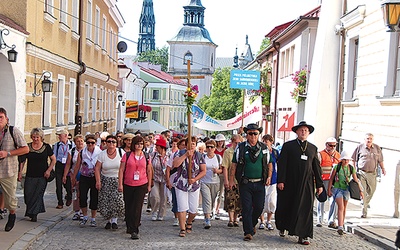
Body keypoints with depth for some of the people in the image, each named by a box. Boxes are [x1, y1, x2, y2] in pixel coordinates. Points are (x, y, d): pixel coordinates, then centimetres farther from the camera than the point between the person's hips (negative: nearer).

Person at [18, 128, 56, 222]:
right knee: (28, 194, 0)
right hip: (30, 175, 2)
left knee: (38, 194, -3)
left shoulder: (46, 147, -1)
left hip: (42, 176, -2)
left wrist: (48, 170, -5)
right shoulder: (28, 147, 3)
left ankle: (34, 214, 7)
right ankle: (30, 211, 23)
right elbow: (22, 160, 8)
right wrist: (20, 172, 0)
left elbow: (53, 160, 5)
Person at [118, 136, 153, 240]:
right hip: (128, 185, 1)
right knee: (128, 207, 11)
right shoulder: (127, 155, 1)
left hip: (142, 185, 0)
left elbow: (149, 171, 13)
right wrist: (120, 184, -4)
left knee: (137, 208, -7)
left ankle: (134, 231, -5)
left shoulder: (146, 157, 5)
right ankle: (129, 227, 30)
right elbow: (121, 170, 1)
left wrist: (149, 185, 12)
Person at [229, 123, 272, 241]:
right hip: (245, 183, -2)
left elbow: (269, 164, 15)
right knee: (246, 208, -2)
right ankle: (248, 232, 6)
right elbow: (234, 164, 3)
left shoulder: (264, 148, 8)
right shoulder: (240, 147, 2)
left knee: (259, 207, 7)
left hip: (260, 184, 2)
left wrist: (269, 176, 1)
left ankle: (252, 224, 33)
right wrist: (231, 179, -2)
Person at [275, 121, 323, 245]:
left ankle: (303, 236, 2)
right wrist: (281, 181, -10)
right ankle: (282, 227, 34)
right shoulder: (288, 146, 3)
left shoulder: (313, 148, 13)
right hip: (290, 184, -2)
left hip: (307, 184, 2)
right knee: (286, 207, 9)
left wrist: (319, 184, 8)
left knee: (306, 209, -2)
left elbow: (316, 167, 13)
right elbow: (282, 164, -2)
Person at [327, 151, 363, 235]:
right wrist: (329, 190, -3)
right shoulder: (337, 167, -9)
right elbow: (331, 179, -3)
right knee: (341, 207, -15)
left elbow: (356, 180, 8)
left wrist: (360, 190, 7)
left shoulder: (351, 168, -1)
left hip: (346, 189, 4)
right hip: (337, 189, -4)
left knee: (344, 208, 14)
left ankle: (342, 224, 30)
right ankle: (340, 227, -19)